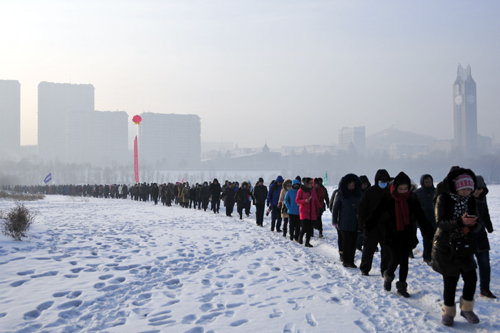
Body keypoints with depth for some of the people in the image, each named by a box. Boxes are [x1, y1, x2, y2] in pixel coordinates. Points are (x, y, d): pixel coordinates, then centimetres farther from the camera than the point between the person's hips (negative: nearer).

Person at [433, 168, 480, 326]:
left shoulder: (470, 200, 1)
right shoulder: (444, 199, -12)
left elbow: (476, 225, 3)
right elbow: (440, 222, -21)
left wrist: (472, 224, -22)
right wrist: (460, 222, -35)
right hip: (446, 247, -4)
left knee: (471, 278, -1)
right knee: (450, 280, -1)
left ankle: (466, 309, 23)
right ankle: (448, 312, 19)